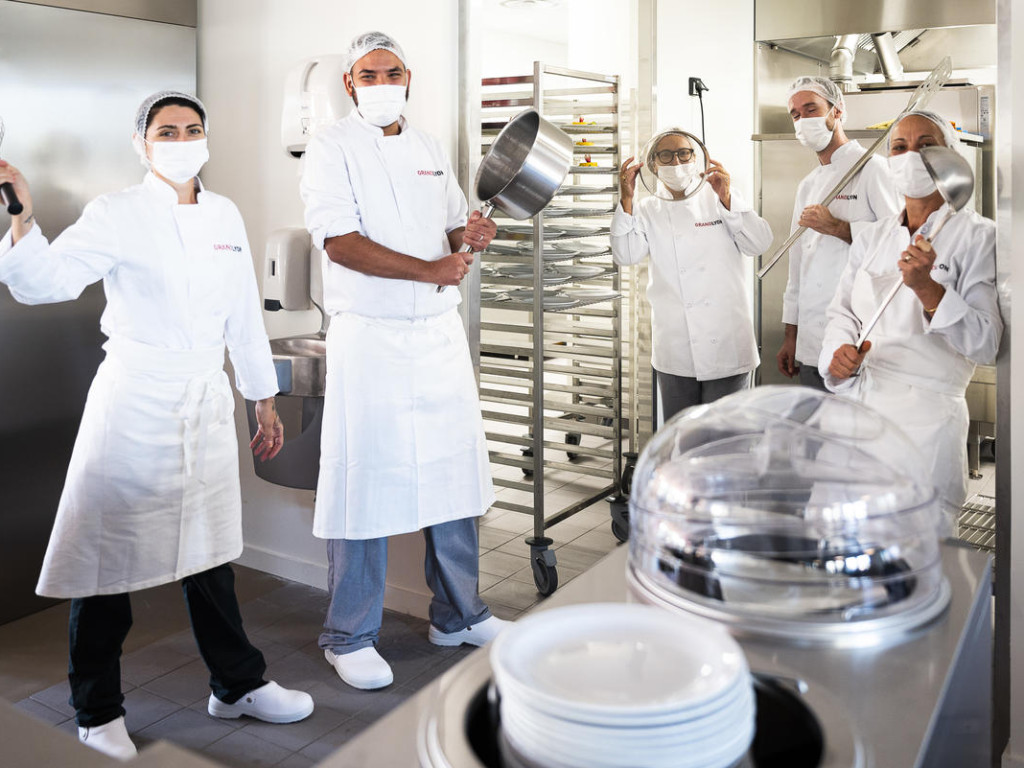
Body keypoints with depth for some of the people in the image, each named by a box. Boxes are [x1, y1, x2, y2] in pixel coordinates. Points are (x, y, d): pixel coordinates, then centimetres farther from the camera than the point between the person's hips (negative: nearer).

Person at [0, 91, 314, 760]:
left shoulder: (226, 216, 9)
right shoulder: (117, 215, -5)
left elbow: (245, 316, 14)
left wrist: (266, 402, 15)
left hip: (207, 402, 5)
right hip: (134, 401, -4)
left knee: (208, 548, 16)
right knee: (109, 552, 2)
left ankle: (237, 685, 31)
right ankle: (99, 713, 20)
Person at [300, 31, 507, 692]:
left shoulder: (429, 147, 16)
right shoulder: (332, 148, -3)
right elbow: (340, 241, -15)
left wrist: (470, 234, -1)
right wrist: (428, 268, -21)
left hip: (440, 330, 6)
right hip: (369, 336, -6)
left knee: (453, 469, 10)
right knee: (365, 480, -2)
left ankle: (457, 614, 27)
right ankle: (350, 637, 13)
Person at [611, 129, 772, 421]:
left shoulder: (718, 197, 6)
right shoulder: (647, 211, 9)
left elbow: (759, 244, -5)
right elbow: (625, 255, -7)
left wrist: (727, 199, -16)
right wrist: (626, 200, -17)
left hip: (726, 343, -1)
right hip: (675, 351, 1)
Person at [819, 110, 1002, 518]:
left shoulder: (978, 236, -3)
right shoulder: (872, 237, 13)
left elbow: (986, 344, -10)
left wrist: (928, 290, -23)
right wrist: (839, 351, -8)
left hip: (924, 418, -4)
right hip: (855, 406, 5)